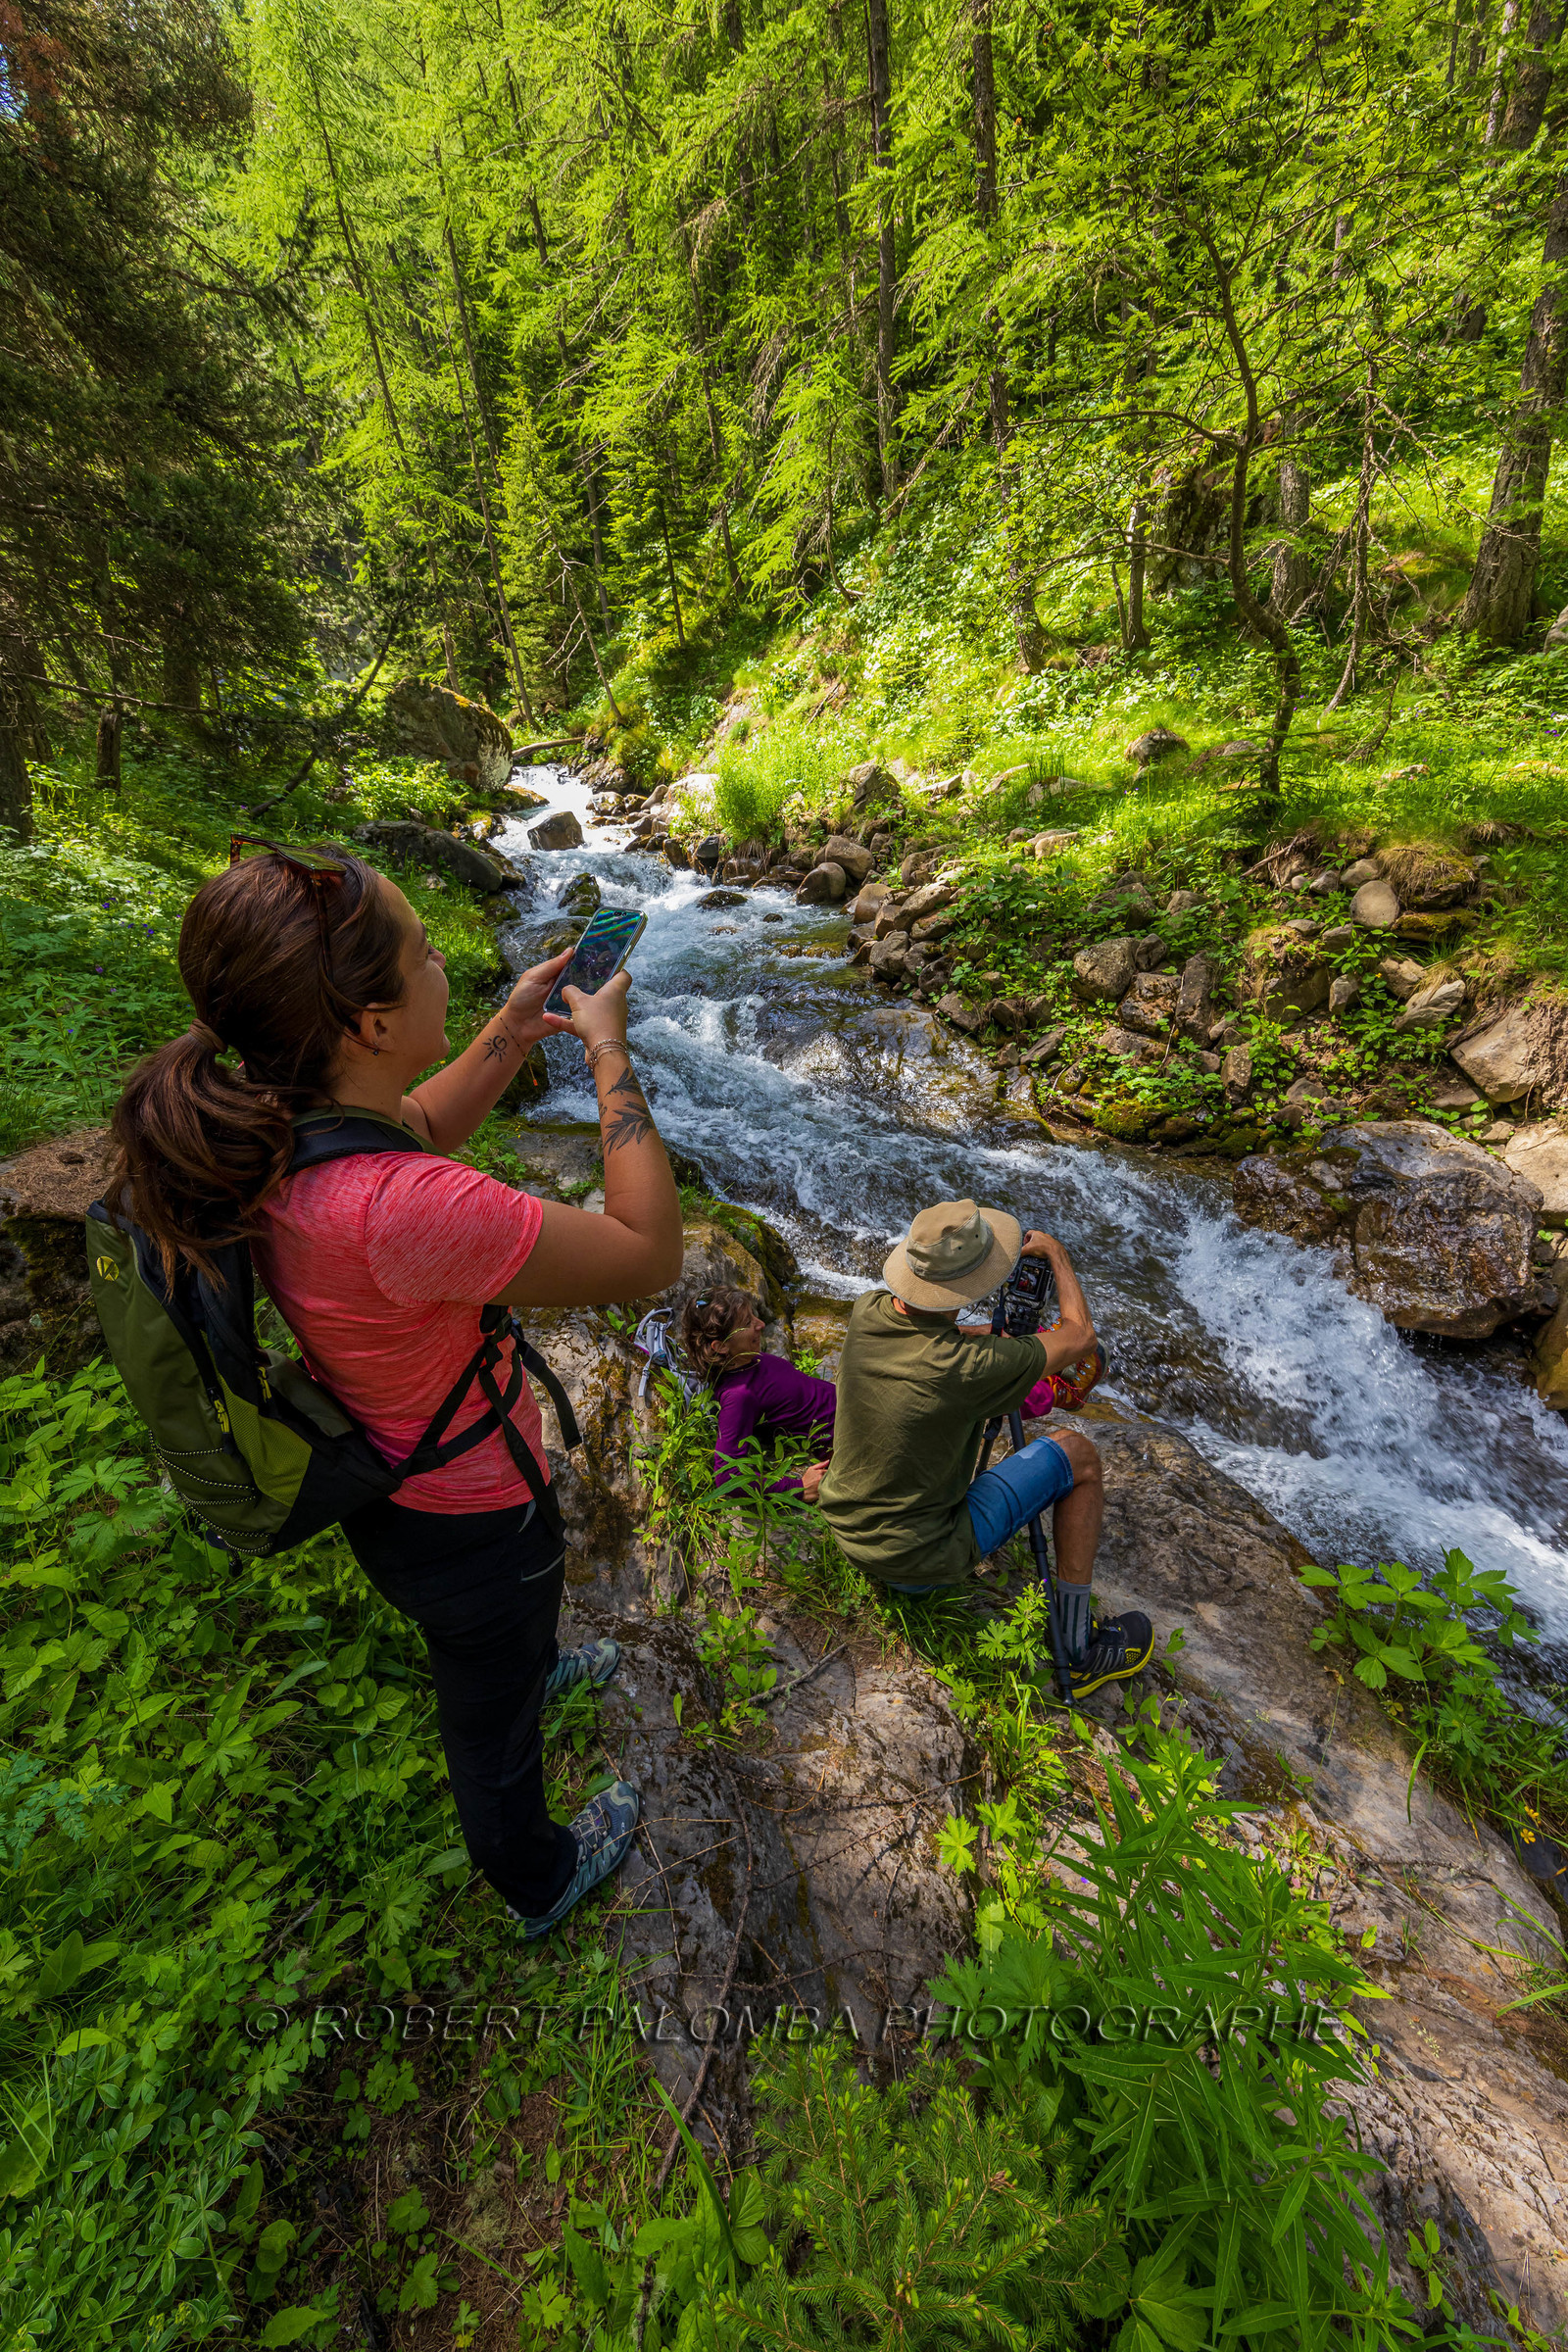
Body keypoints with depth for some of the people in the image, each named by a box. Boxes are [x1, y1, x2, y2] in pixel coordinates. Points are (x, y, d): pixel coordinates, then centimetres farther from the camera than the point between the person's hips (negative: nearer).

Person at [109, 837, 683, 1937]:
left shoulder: (272, 1127, -17)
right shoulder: (399, 1209, -44)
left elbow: (422, 1126, 4)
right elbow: (652, 1253, -34)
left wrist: (517, 1025, -3)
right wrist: (609, 1051, -27)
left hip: (389, 1480, 7)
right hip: (468, 1521, -6)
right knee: (493, 1724, 27)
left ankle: (539, 1666, 75)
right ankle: (539, 1883, 60)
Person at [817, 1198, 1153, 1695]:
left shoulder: (867, 1312, -12)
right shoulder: (966, 1367, -30)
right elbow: (1079, 1335, -12)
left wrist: (1001, 1333, 13)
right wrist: (1054, 1251, 0)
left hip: (847, 1534, 7)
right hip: (921, 1564, -6)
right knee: (1076, 1454, 2)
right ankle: (1080, 1650, 12)